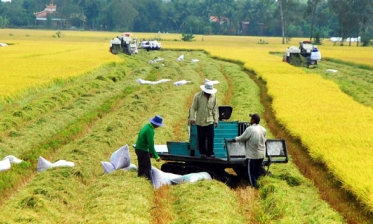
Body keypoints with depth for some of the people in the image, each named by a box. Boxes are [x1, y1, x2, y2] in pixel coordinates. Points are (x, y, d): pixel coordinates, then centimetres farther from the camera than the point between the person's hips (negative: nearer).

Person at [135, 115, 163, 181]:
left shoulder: (146, 126, 6)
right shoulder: (150, 130, -23)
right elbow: (151, 144, -23)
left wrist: (151, 152, 21)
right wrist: (156, 156, -19)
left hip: (138, 149, 10)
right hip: (143, 151, -10)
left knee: (141, 166, 20)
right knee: (147, 167, -5)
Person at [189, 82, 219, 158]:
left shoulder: (213, 97, 3)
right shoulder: (198, 96, -6)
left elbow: (215, 109, 9)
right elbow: (193, 108, -4)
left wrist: (216, 120, 7)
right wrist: (192, 118, -11)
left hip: (210, 121, 2)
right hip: (200, 121, -2)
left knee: (210, 137, 1)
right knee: (201, 138, 4)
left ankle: (210, 153, 13)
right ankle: (203, 152, 18)